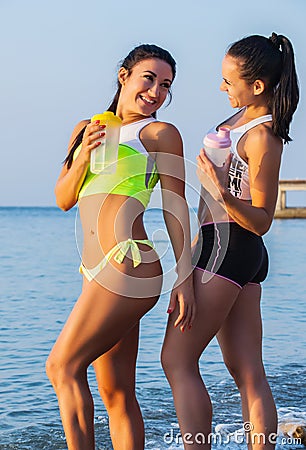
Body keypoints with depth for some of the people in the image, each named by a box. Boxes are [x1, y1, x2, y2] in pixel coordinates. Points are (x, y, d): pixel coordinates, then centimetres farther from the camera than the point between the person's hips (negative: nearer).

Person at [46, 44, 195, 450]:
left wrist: (184, 277, -7)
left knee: (63, 366, -9)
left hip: (128, 264, -7)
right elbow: (64, 199, 16)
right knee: (117, 394, 8)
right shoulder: (86, 129, 19)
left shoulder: (161, 133, 2)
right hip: (98, 271, 7)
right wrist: (82, 158, -3)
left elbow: (175, 207, -2)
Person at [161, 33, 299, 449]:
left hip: (226, 246, -10)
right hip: (246, 257, 10)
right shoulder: (246, 115, 11)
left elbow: (262, 221, -16)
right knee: (248, 373, 6)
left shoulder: (263, 137, -17)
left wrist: (224, 194, -32)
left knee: (177, 360, -7)